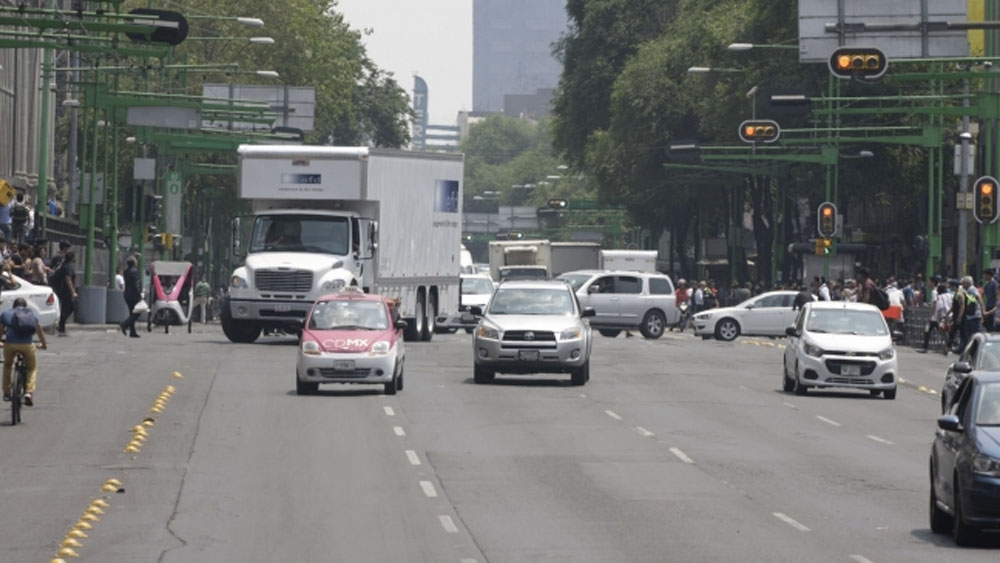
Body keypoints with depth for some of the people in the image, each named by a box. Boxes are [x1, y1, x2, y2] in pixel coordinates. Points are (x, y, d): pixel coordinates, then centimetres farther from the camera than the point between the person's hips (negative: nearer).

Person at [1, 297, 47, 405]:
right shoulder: (32, 315, 24)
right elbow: (40, 331, 36)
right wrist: (44, 344, 53)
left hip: (10, 344, 0)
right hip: (27, 345, 0)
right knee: (32, 368, 20)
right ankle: (29, 392, -1)